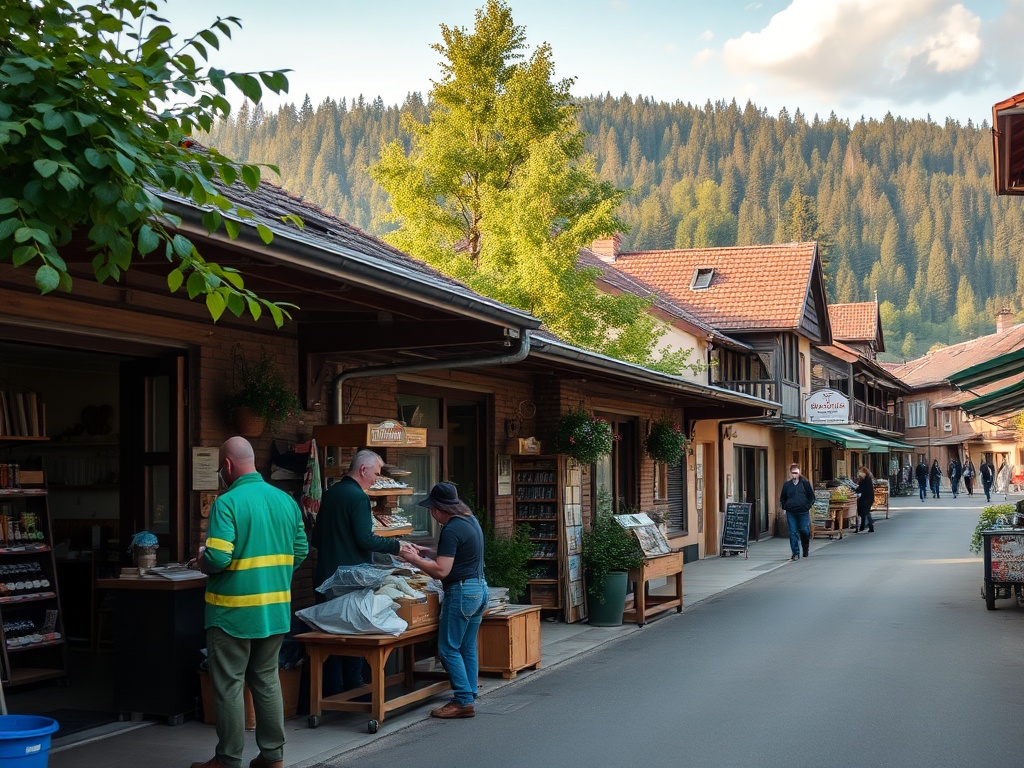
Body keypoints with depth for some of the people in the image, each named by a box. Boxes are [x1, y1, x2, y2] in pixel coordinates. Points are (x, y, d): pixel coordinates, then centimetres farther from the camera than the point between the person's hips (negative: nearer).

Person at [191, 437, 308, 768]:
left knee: (229, 685, 5)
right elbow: (299, 551, 7)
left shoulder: (228, 502, -16)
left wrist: (200, 562, -2)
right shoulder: (285, 500, 3)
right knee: (267, 681, 15)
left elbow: (218, 558, -23)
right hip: (275, 610, 6)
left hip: (233, 611, -6)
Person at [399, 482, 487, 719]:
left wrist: (414, 559, -9)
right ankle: (469, 696, 16)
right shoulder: (471, 520, 13)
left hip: (461, 591, -10)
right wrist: (427, 553, 19)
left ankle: (463, 701, -5)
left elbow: (441, 571, -21)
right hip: (479, 588, 10)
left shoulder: (451, 530, -18)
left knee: (448, 649, -4)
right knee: (468, 648, 14)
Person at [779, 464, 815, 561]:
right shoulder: (786, 485, 9)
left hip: (803, 512, -1)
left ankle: (806, 548, 29)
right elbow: (782, 498, 18)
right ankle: (795, 554, 2)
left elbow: (811, 496, 10)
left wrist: (809, 505, 0)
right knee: (793, 533, -2)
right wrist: (785, 506, 4)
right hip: (791, 513, 1)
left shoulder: (805, 483, 4)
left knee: (804, 531, 1)